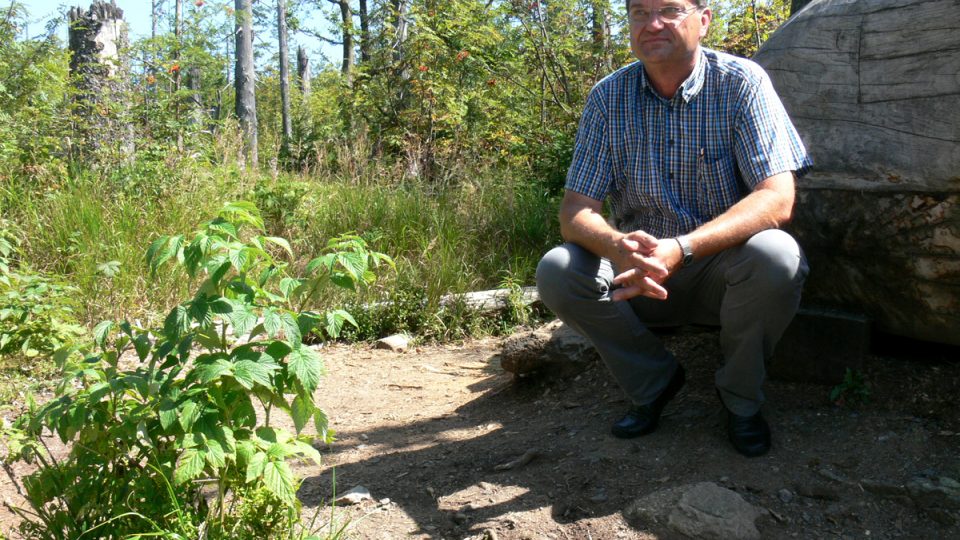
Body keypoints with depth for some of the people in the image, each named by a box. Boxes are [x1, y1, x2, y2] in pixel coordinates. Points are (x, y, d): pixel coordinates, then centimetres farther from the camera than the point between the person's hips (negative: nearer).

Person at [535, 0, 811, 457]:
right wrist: (617, 247, -36)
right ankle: (653, 380, 3)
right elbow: (576, 212, -11)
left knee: (776, 258, -33)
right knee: (556, 272, -22)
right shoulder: (608, 97, -6)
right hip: (642, 274, 2)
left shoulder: (742, 82, -13)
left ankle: (740, 395, -3)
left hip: (724, 270, -2)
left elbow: (777, 199, -24)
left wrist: (682, 248, -40)